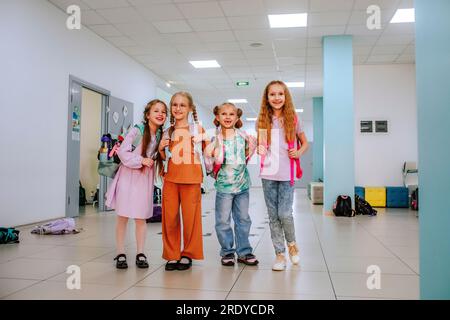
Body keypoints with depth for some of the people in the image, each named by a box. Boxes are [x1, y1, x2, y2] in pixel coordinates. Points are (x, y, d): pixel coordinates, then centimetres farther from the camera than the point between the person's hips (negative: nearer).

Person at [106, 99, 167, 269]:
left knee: (141, 217, 8)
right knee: (123, 216, 3)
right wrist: (141, 160, -19)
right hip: (128, 176, -4)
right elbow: (122, 152, -13)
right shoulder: (137, 131, -11)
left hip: (145, 178, 4)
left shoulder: (161, 135, 5)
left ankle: (140, 253, 17)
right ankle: (120, 254, 14)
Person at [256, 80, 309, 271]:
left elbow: (305, 142, 13)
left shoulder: (292, 119, 3)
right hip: (268, 174, 2)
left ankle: (291, 243, 23)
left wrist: (298, 153, -7)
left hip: (287, 174, -2)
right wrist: (258, 149, -6)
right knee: (273, 216, 6)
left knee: (285, 213, -7)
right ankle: (280, 253, 18)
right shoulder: (262, 121, 7)